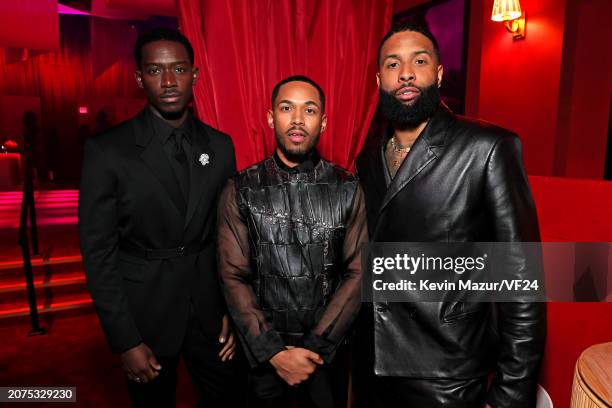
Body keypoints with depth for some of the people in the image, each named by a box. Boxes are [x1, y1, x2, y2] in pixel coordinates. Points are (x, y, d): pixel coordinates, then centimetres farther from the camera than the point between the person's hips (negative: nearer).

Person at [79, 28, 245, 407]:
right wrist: (126, 341, -10)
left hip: (209, 308, 3)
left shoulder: (220, 146, -1)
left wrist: (233, 310, 2)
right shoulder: (107, 151, -12)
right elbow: (98, 252, -9)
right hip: (145, 314, -2)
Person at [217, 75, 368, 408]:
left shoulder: (348, 190, -7)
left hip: (328, 348, 1)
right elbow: (233, 278, -8)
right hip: (263, 353, 0)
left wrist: (314, 347, -14)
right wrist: (273, 352, -15)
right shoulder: (240, 192, -7)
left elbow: (358, 273, -9)